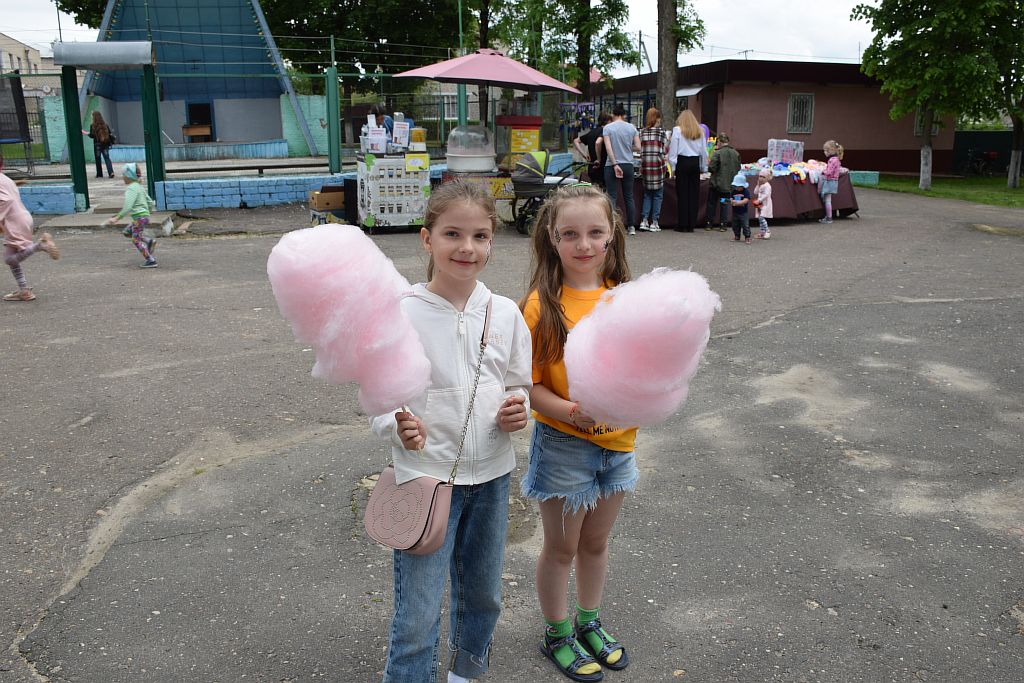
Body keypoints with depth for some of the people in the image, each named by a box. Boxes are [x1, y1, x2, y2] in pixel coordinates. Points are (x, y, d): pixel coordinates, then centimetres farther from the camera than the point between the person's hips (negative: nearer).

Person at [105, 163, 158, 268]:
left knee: (136, 239, -1)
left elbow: (128, 206, -23)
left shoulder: (131, 188, -14)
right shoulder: (140, 187, 14)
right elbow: (150, 203, 18)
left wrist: (117, 218, -22)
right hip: (145, 215, 9)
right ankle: (149, 241, 11)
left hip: (139, 216, -9)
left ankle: (150, 260, -2)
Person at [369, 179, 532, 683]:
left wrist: (516, 409, -12)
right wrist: (398, 427, -28)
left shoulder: (505, 313, -3)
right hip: (426, 476, -4)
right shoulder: (401, 315, -14)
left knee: (482, 596, 22)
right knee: (418, 618, -2)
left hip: (491, 474, 5)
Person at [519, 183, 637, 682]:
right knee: (561, 547, 14)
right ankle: (557, 634, 37)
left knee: (596, 542, 22)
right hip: (562, 443, -4)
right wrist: (570, 411, -29)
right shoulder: (541, 305, -16)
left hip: (617, 440, 4)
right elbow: (528, 384, -15)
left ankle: (589, 623, 44)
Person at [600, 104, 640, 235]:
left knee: (612, 197, -1)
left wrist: (615, 164, -14)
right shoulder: (632, 128, 4)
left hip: (611, 165, -3)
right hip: (628, 165, 3)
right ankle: (631, 226, 11)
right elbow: (638, 147, 1)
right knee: (629, 196, 10)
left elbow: (608, 148, -13)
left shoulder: (608, 128, -4)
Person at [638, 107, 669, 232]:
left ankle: (644, 221, 5)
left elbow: (639, 150, 8)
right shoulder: (661, 131, -3)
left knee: (647, 194, 12)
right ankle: (654, 223, 2)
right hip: (658, 165, -3)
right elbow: (665, 151, -1)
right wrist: (667, 141, 19)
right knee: (657, 195, 4)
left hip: (645, 166, 3)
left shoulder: (642, 132, 6)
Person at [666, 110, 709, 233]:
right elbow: (704, 151, 11)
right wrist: (703, 167, 17)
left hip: (682, 162, -3)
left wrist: (673, 166, -1)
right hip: (695, 162, 3)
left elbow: (673, 150, -4)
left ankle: (683, 225, 2)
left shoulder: (677, 130, -1)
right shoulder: (700, 131, 9)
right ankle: (692, 224, 9)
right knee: (694, 194, 7)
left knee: (682, 194, 1)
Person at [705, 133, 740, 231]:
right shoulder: (736, 153, 0)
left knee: (712, 203, 9)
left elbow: (711, 168, -16)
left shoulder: (717, 153, -15)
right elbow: (738, 168, 6)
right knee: (725, 204, 12)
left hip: (716, 183, -3)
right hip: (729, 184, 4)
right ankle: (722, 225, 10)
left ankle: (709, 224, 13)